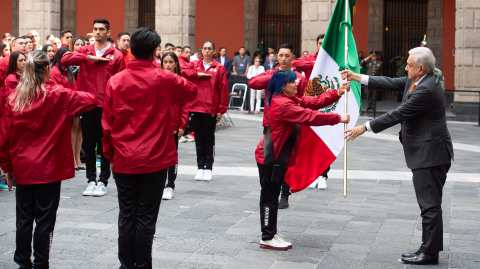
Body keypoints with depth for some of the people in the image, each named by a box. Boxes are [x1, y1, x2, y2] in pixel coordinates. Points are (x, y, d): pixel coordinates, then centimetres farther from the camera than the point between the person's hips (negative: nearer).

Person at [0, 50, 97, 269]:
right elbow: (91, 100, -6)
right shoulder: (58, 96, -9)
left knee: (24, 218, 12)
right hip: (49, 169, -3)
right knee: (45, 220, 4)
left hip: (22, 169, 3)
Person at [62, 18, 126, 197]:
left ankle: (103, 182, 12)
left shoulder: (116, 56, 2)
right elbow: (65, 60, -7)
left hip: (105, 106, -3)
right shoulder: (85, 51, 9)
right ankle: (91, 180, 17)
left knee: (105, 145, 3)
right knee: (88, 145, 8)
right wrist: (90, 58, -12)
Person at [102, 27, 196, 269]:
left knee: (127, 216, 10)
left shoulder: (115, 81, -2)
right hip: (155, 160, -2)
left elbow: (107, 123, 3)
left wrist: (110, 156, 11)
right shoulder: (164, 79, -6)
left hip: (124, 161, 2)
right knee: (146, 217, 3)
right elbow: (191, 91, 13)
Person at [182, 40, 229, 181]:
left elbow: (223, 89, -1)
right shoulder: (194, 65, 9)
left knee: (209, 139, 4)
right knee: (199, 139, 8)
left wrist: (221, 110, -4)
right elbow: (183, 71, -8)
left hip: (211, 109, -2)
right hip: (196, 107, 2)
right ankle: (200, 167, 14)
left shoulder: (219, 68, 2)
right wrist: (198, 74, -12)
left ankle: (208, 168, 10)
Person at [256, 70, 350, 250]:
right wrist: (338, 118, -21)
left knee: (273, 196, 15)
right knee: (269, 197, -3)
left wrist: (338, 93, -4)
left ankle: (271, 234, 23)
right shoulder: (282, 104, -22)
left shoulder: (290, 100, 11)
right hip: (269, 158, -10)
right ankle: (267, 238, 3)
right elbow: (310, 117, -26)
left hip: (278, 157, 10)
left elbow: (314, 102, 6)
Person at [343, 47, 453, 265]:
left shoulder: (426, 90, -23)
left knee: (430, 204, -5)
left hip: (430, 154, -11)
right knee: (429, 203, 14)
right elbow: (392, 83, 14)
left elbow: (398, 114, -22)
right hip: (425, 153, 11)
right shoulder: (416, 81, 8)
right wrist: (357, 77, 11)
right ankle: (429, 249, 21)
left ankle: (429, 252, 1)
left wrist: (365, 128, -17)